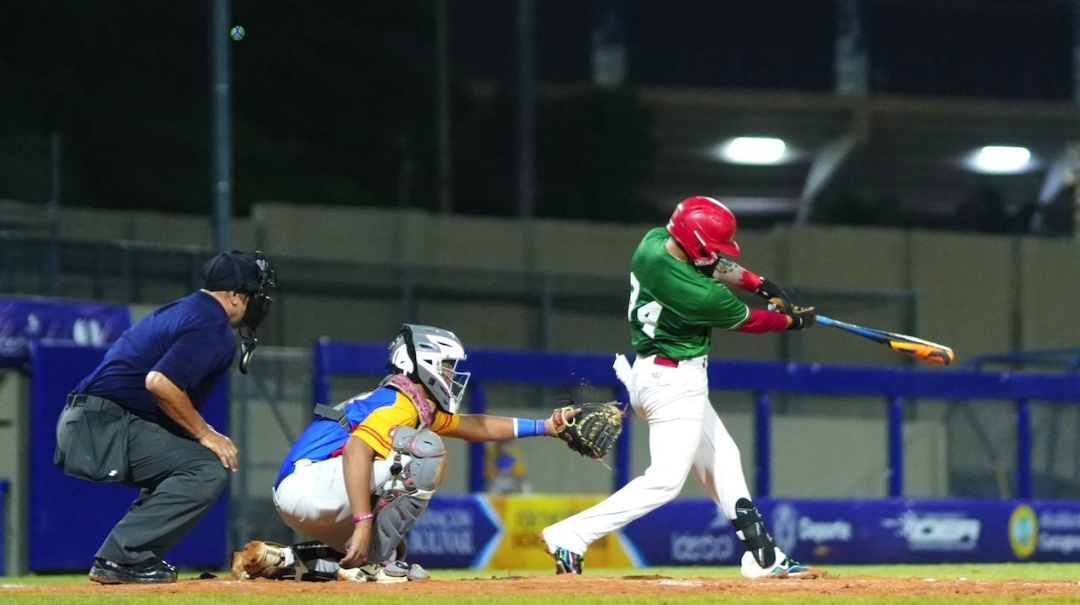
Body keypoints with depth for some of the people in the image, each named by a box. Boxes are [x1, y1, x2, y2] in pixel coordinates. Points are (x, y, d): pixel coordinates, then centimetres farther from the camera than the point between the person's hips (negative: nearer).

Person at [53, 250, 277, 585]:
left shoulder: (182, 310, 22)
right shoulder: (213, 327, -10)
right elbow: (160, 382, -23)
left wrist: (202, 432, 14)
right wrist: (204, 434, -11)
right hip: (103, 427, -10)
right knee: (208, 470, -18)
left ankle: (134, 557, 14)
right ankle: (121, 558, -18)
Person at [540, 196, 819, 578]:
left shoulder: (654, 241, -6)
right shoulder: (702, 297, -28)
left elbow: (708, 265, 13)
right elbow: (746, 320, -7)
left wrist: (760, 284, 5)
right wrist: (792, 320, 12)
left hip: (648, 371, 10)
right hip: (675, 384, -10)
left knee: (721, 460, 17)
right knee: (665, 480, -10)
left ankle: (763, 557, 23)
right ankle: (569, 537, -16)